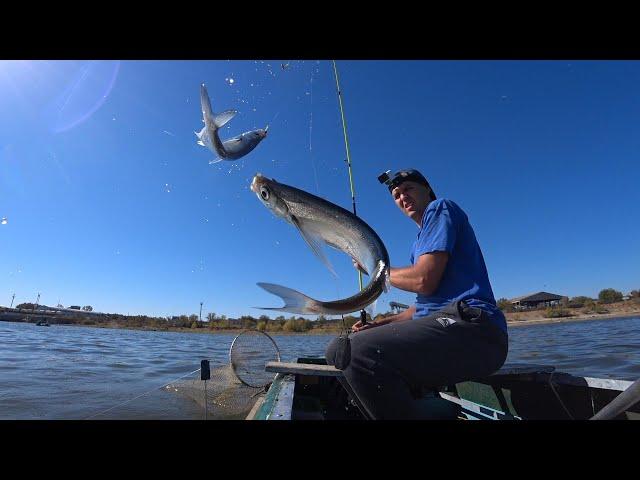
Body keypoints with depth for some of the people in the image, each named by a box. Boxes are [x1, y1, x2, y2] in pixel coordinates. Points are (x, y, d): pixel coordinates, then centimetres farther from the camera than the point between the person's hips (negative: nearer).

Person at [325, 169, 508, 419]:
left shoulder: (440, 208, 1)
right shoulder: (420, 241, 27)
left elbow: (424, 281, -13)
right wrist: (380, 324, 15)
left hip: (470, 326, -10)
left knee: (352, 351, -31)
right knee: (338, 349, 13)